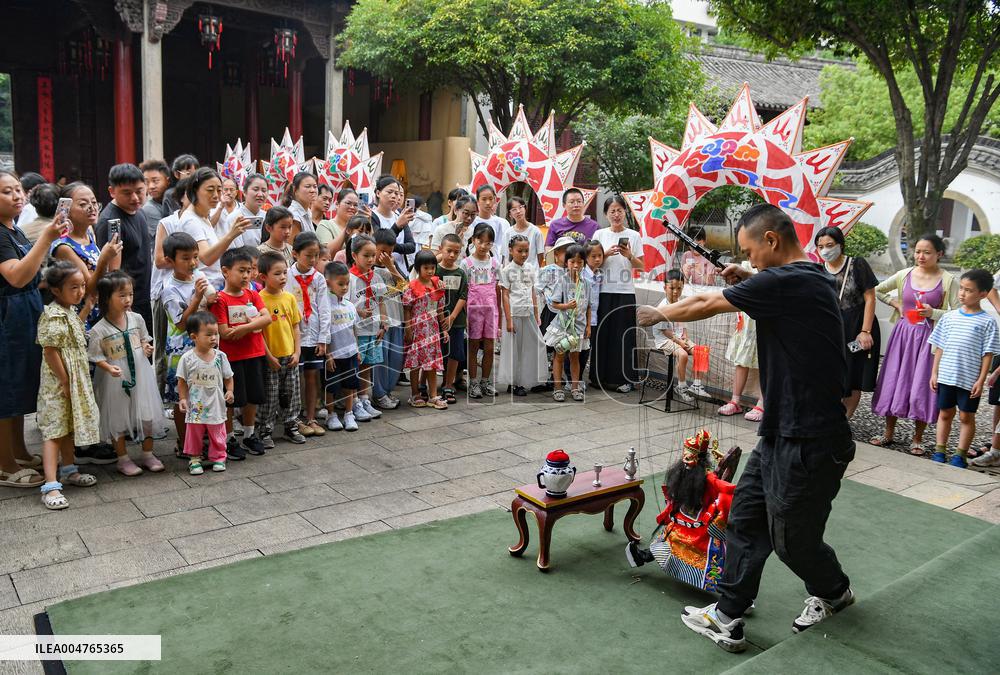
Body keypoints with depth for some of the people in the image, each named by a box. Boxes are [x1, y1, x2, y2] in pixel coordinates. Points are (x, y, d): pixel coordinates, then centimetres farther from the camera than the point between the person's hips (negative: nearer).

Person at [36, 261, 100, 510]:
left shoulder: (69, 311, 9)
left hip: (75, 380, 9)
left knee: (69, 426, 21)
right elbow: (50, 351, -23)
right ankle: (51, 486, -10)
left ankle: (68, 470, 36)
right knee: (54, 430, -9)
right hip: (58, 384, -9)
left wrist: (87, 306, 21)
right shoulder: (53, 316, -21)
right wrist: (64, 381, -21)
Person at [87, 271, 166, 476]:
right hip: (116, 379, -4)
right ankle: (123, 459, 23)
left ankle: (147, 455, 26)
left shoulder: (136, 319, -1)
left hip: (140, 374, 4)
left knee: (147, 414, 10)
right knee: (118, 419, 8)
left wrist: (147, 347, -5)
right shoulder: (99, 330, -14)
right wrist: (109, 368, -24)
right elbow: (96, 356, -8)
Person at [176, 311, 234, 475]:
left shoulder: (220, 356, -5)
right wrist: (183, 398, -7)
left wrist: (229, 391, -8)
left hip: (216, 405, 1)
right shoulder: (187, 358, -10)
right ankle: (194, 458, 25)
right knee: (194, 433, 11)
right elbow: (182, 381, -1)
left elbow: (228, 377, 5)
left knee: (217, 434, 12)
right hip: (195, 406, -1)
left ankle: (218, 457, 27)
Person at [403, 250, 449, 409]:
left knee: (433, 363, 7)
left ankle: (433, 396, 12)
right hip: (417, 329, -5)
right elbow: (407, 310, -8)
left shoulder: (437, 286, 5)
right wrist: (408, 330, -11)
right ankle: (415, 395, 16)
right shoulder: (411, 287, -10)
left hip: (433, 329, 5)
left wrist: (444, 329, 10)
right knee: (415, 363, 5)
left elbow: (440, 309, 11)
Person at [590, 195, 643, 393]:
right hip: (604, 290, 1)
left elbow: (640, 266, 4)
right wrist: (607, 254, -13)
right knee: (603, 332, 2)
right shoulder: (600, 234, 6)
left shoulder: (633, 236, 4)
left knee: (624, 334, 0)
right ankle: (601, 376, 12)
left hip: (625, 291, 0)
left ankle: (623, 377, 8)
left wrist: (629, 256, -13)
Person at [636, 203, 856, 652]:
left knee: (793, 540, 11)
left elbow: (704, 306, -13)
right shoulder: (811, 279, 8)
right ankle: (727, 618, 19)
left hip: (808, 443, -9)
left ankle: (833, 591, 41)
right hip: (782, 433, 9)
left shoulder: (786, 281, -22)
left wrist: (657, 314, 4)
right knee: (745, 518, 11)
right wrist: (747, 283, 12)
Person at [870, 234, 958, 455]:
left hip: (928, 337, -3)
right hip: (902, 334, 3)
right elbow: (877, 290, 15)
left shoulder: (947, 280, -5)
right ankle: (889, 432, 20)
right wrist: (895, 304, 4)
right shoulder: (905, 275, 3)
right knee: (893, 381, 6)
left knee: (921, 386, -2)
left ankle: (917, 439, 12)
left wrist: (933, 313, -20)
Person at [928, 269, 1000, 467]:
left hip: (970, 380, -3)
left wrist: (981, 380, -10)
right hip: (946, 376, 3)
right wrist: (935, 373, 5)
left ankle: (960, 454, 15)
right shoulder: (949, 317, 5)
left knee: (966, 416, 7)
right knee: (945, 413, 12)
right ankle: (940, 450, 20)